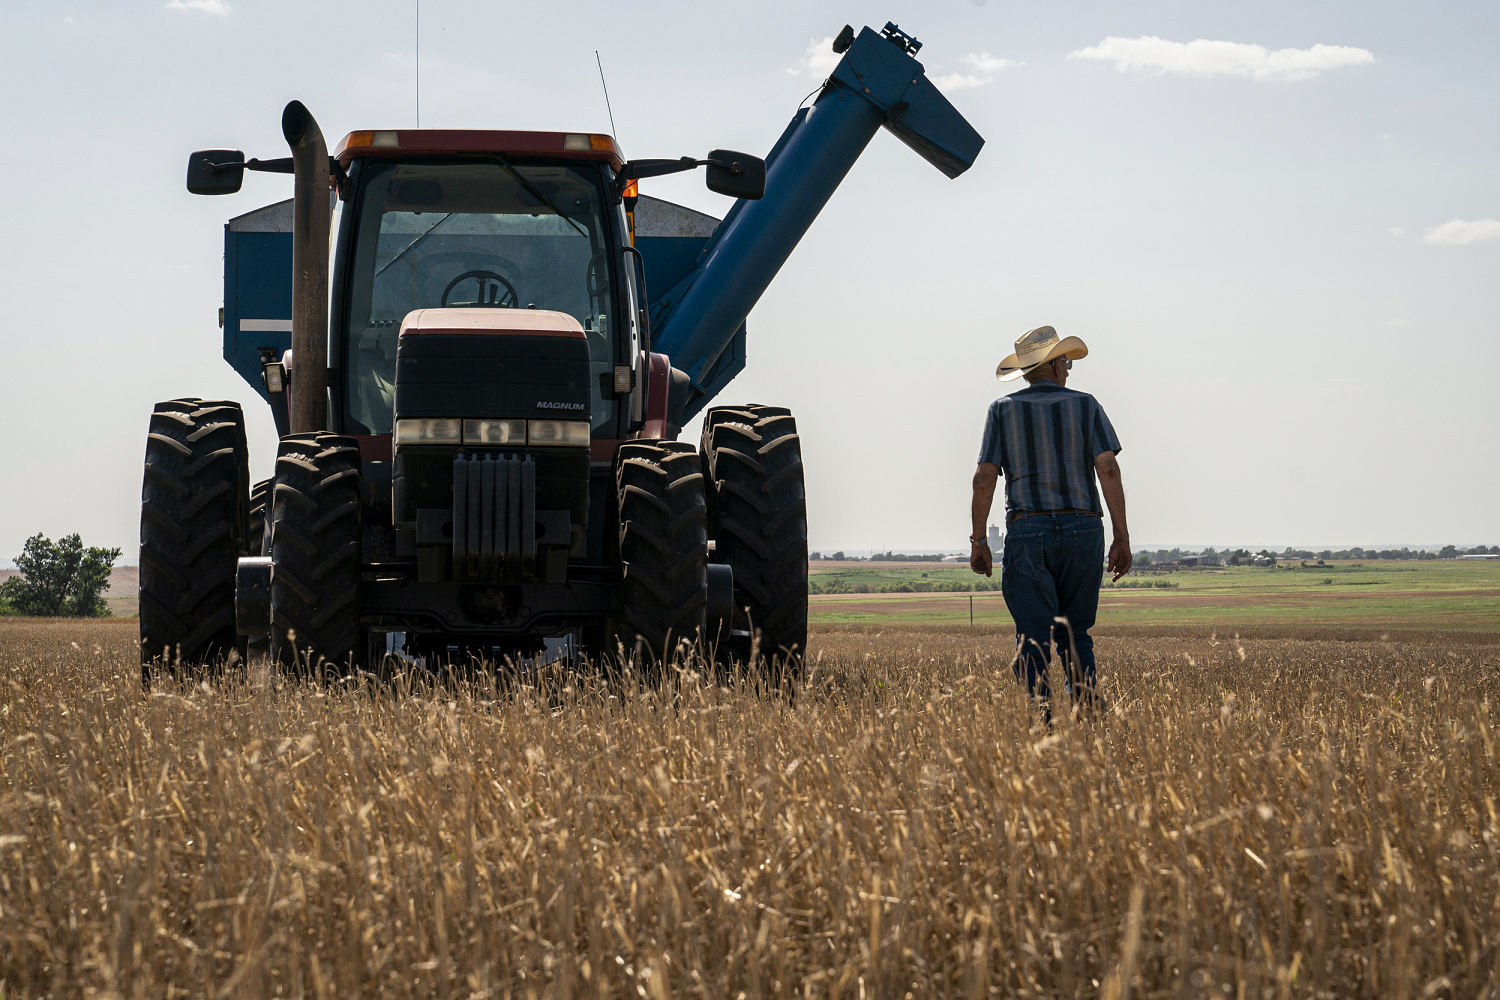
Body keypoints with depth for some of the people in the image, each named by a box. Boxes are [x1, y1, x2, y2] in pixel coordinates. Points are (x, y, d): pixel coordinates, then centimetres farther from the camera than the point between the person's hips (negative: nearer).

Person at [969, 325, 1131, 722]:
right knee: (1075, 632, 13)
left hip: (1027, 530, -1)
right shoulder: (1085, 405, 7)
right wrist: (1122, 537, -3)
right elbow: (1108, 470, -3)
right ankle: (1090, 706, -2)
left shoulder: (1003, 410, 7)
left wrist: (978, 541, 4)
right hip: (1083, 528, 1)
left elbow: (985, 477, 0)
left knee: (1033, 634, -4)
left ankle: (1038, 707, -22)